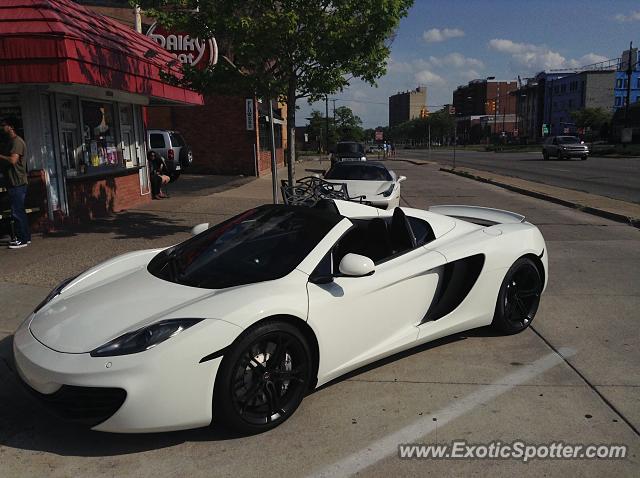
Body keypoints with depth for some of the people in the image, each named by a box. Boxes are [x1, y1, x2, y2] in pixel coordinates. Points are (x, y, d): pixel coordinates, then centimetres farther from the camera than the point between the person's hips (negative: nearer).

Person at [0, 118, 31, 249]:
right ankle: (25, 236, 21)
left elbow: (12, 160, -23)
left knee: (17, 211, -6)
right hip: (14, 182, 10)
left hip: (17, 183, -10)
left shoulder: (17, 141, -12)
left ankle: (22, 239, -1)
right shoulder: (11, 141, 19)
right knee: (19, 210, 14)